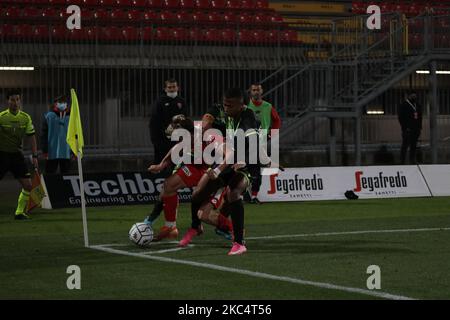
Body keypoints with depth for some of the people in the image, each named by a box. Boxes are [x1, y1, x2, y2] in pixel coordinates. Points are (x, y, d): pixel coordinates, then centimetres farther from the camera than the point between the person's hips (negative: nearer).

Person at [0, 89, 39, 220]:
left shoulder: (26, 118, 0)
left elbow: (31, 137, 6)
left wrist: (35, 156, 1)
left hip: (16, 154, 4)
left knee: (28, 185, -4)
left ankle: (19, 212, 10)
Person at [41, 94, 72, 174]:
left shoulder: (70, 117, 6)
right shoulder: (49, 116, -2)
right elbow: (44, 134, -1)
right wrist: (44, 150, -5)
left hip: (66, 152, 3)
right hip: (52, 153, -3)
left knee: (65, 173, 8)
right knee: (50, 173, 2)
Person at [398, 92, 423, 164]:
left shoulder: (418, 106, 16)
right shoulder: (403, 106, -3)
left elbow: (420, 117, 19)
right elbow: (401, 118, -8)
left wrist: (420, 127, 9)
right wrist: (405, 128, -14)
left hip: (416, 129, 6)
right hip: (407, 130, -6)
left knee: (413, 146, 7)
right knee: (405, 145, -6)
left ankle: (412, 161, 12)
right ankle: (402, 162, -4)